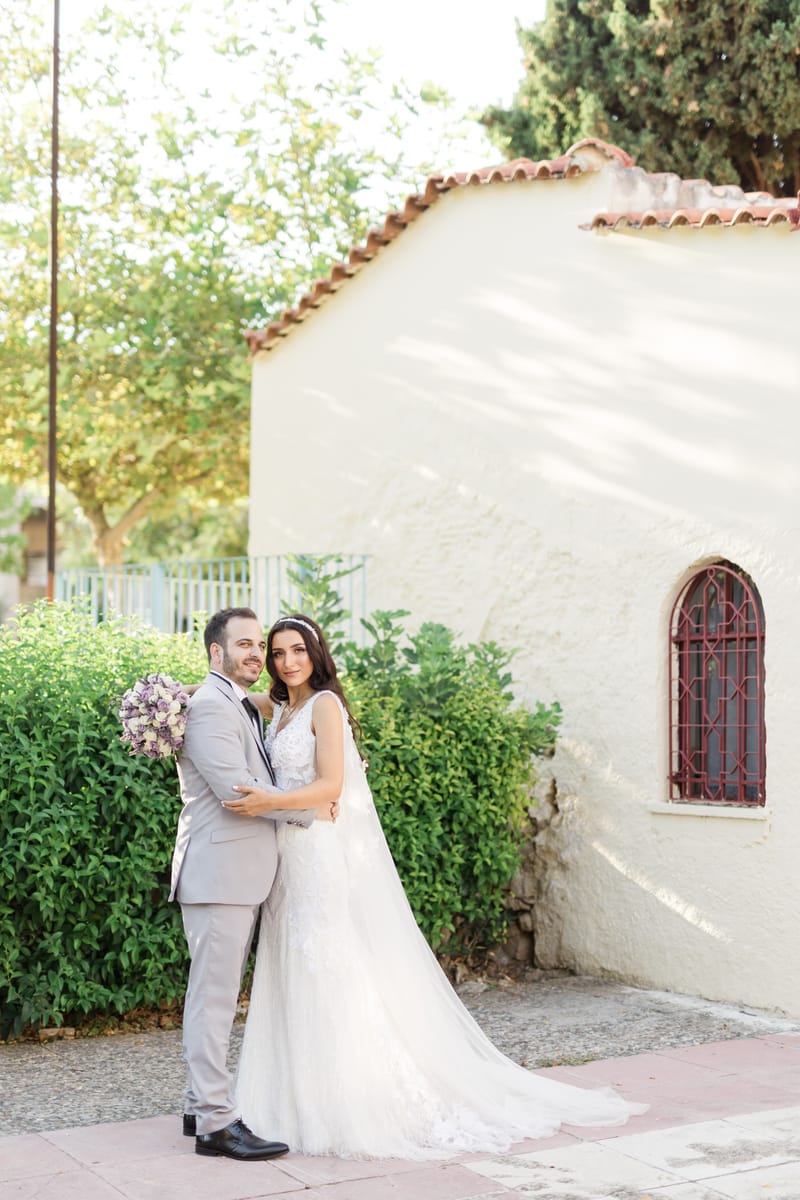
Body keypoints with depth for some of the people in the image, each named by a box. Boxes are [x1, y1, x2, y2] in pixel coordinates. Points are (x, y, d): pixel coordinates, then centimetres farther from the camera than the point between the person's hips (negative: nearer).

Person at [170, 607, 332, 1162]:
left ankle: (203, 1103, 23)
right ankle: (216, 1122, -3)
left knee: (217, 994, 15)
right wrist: (310, 810, -10)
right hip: (219, 872, -10)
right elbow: (235, 789, -21)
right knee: (215, 996, -6)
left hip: (243, 875, 10)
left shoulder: (249, 709, 18)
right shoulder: (209, 707, -13)